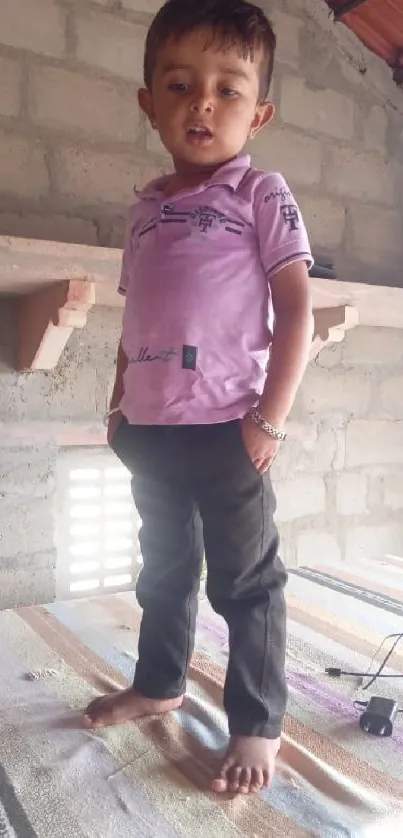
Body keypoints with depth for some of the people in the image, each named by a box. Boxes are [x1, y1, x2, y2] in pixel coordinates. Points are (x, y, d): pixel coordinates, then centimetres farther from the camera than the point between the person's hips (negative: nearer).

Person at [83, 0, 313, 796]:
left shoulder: (261, 193, -1)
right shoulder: (145, 206, 15)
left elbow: (297, 308, -8)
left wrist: (271, 417, -14)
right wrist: (119, 405, 14)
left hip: (226, 427, -6)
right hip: (151, 428, 6)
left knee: (245, 580, 6)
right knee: (164, 567, 21)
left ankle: (257, 722, 23)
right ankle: (158, 682, 41)